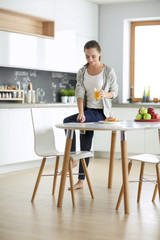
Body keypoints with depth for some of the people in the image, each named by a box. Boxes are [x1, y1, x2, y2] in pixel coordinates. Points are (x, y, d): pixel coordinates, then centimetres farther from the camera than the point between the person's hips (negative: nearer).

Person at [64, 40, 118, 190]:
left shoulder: (108, 72, -7)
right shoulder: (82, 72, 3)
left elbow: (115, 91, 3)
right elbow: (79, 93, -6)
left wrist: (105, 94, -20)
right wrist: (81, 112, -22)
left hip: (101, 112, -5)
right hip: (87, 111, 5)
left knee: (68, 121, -25)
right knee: (85, 146, 6)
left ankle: (72, 158, -11)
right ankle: (80, 181, 14)